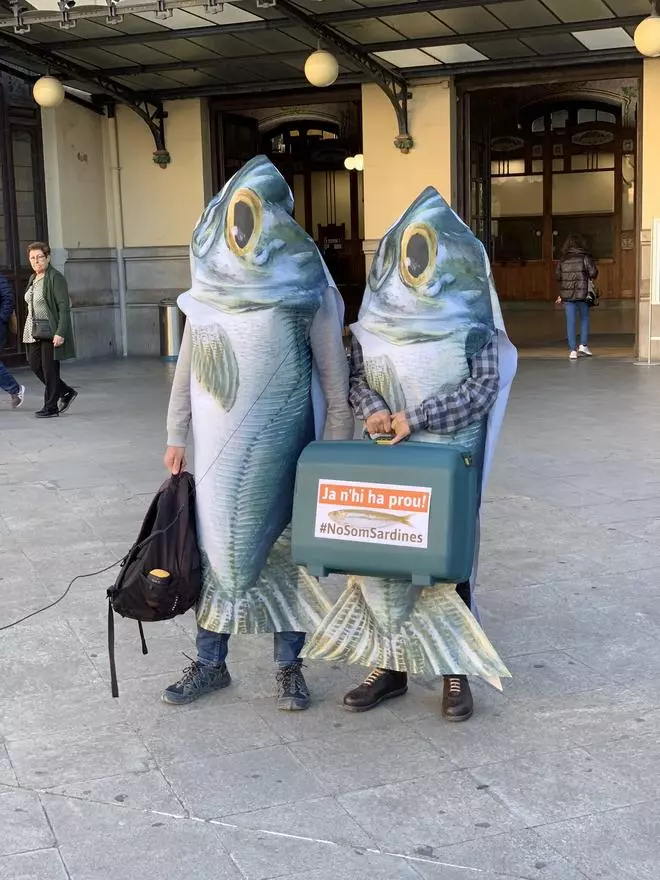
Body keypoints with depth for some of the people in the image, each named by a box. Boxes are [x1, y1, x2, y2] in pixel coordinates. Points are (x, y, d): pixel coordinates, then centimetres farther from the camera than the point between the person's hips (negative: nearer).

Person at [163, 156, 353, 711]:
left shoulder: (307, 288, -6)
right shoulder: (210, 285, 6)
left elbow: (333, 373, -6)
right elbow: (187, 368, 11)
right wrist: (177, 437, 9)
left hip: (280, 444, -3)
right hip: (218, 444, 3)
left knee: (283, 547, 6)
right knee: (217, 546, 9)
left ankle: (290, 666, 20)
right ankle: (210, 663, 24)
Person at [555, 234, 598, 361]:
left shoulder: (562, 259, 4)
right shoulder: (585, 257, -4)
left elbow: (558, 275, 9)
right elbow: (593, 272, -9)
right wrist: (590, 277, 13)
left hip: (567, 294, 2)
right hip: (582, 293, -2)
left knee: (570, 322, 4)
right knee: (584, 318, 16)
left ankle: (573, 350, 3)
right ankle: (583, 345, 9)